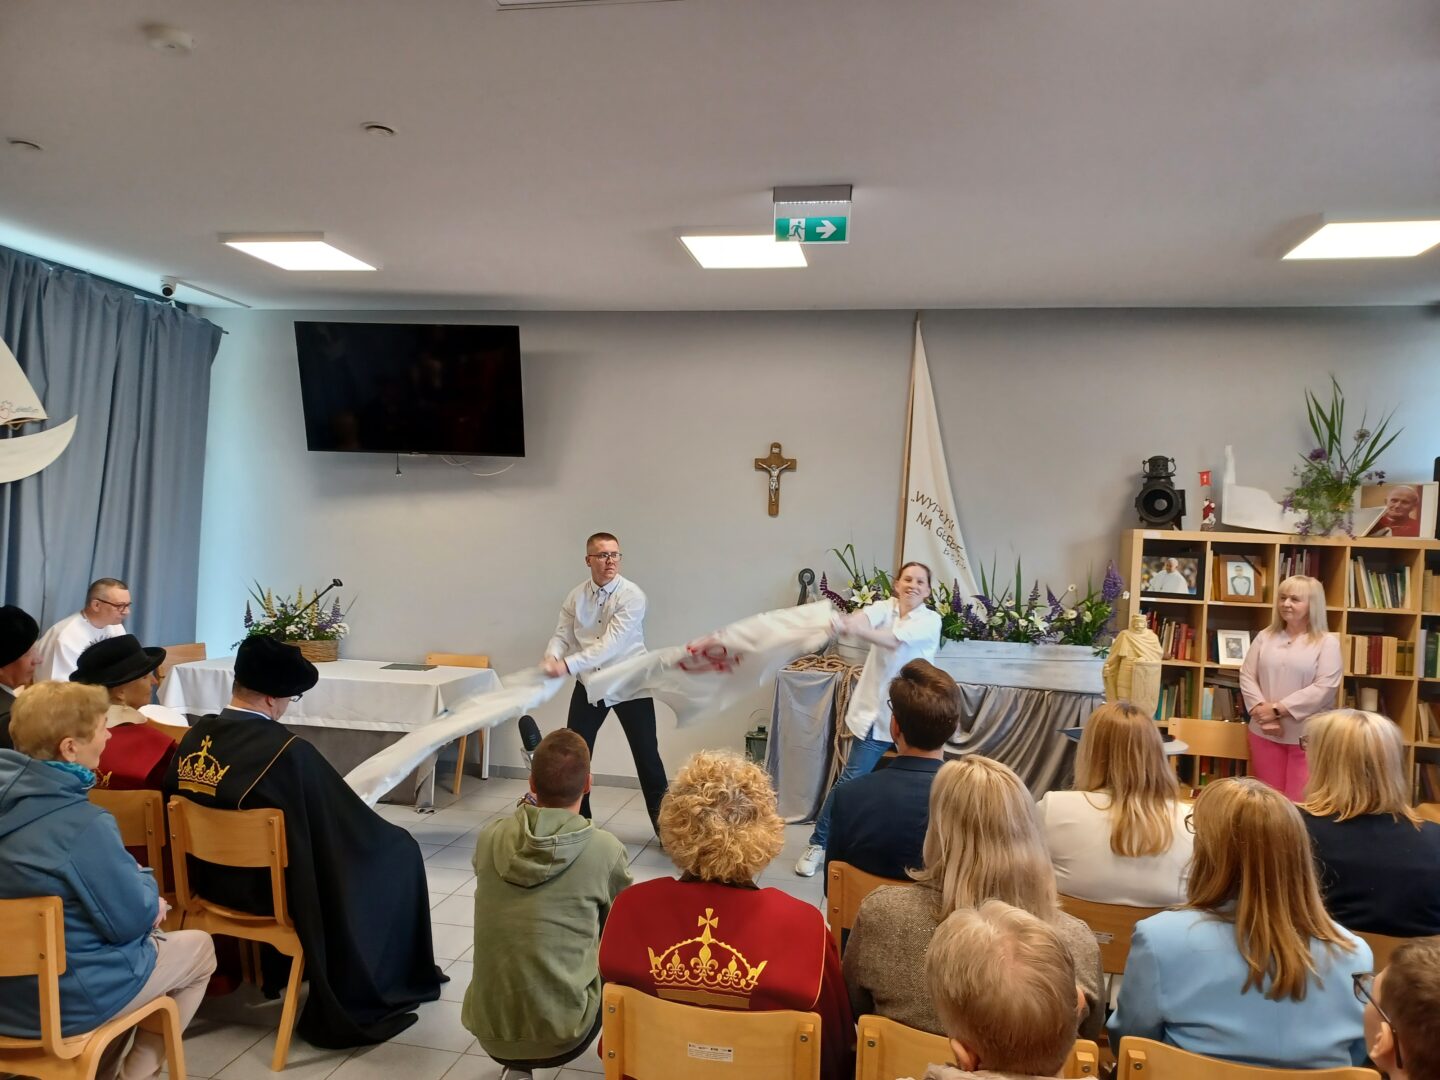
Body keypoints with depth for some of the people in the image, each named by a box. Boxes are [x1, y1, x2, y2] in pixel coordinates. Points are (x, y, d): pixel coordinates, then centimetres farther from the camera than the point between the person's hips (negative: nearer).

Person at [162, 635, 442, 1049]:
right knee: (396, 850, 8)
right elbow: (348, 823, -17)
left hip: (209, 881, 8)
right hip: (269, 890, -8)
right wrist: (381, 833, 4)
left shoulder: (195, 735, -6)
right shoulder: (288, 751, -27)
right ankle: (359, 1002, 20)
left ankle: (273, 968, 40)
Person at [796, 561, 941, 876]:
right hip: (876, 711, 1)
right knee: (849, 780, -1)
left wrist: (855, 629, -47)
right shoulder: (885, 606, -1)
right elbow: (864, 617, -25)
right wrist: (845, 622, -51)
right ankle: (817, 844, 11)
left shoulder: (931, 620, -9)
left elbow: (894, 640, -28)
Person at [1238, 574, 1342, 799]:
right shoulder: (1265, 637, 9)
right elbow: (1247, 677, 4)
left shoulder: (1327, 642, -2)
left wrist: (1278, 709, -15)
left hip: (1308, 736, -3)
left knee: (1301, 804, 0)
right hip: (1265, 733, 3)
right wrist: (1261, 712, -11)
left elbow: (1324, 688, -13)